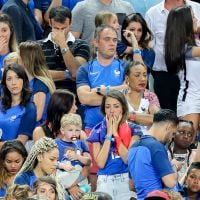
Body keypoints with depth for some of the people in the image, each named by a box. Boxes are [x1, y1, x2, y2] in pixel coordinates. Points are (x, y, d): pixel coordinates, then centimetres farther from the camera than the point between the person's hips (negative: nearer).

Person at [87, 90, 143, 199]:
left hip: (127, 180, -1)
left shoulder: (133, 129, 0)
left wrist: (116, 133, -10)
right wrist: (109, 134, -8)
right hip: (104, 181, 1)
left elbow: (128, 159, -11)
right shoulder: (98, 131, 3)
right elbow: (100, 163, -7)